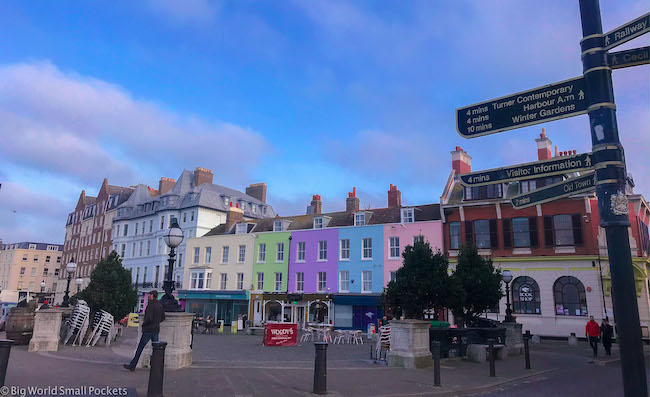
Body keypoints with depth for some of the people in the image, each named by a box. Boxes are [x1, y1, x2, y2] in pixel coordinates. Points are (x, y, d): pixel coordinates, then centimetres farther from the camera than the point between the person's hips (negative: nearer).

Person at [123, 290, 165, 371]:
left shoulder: (151, 305, -15)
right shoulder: (160, 305, 9)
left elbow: (149, 318, -24)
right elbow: (163, 317, 16)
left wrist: (143, 323, -7)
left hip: (148, 330, -7)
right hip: (156, 330, 7)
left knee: (140, 348, 2)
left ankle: (132, 366, 8)